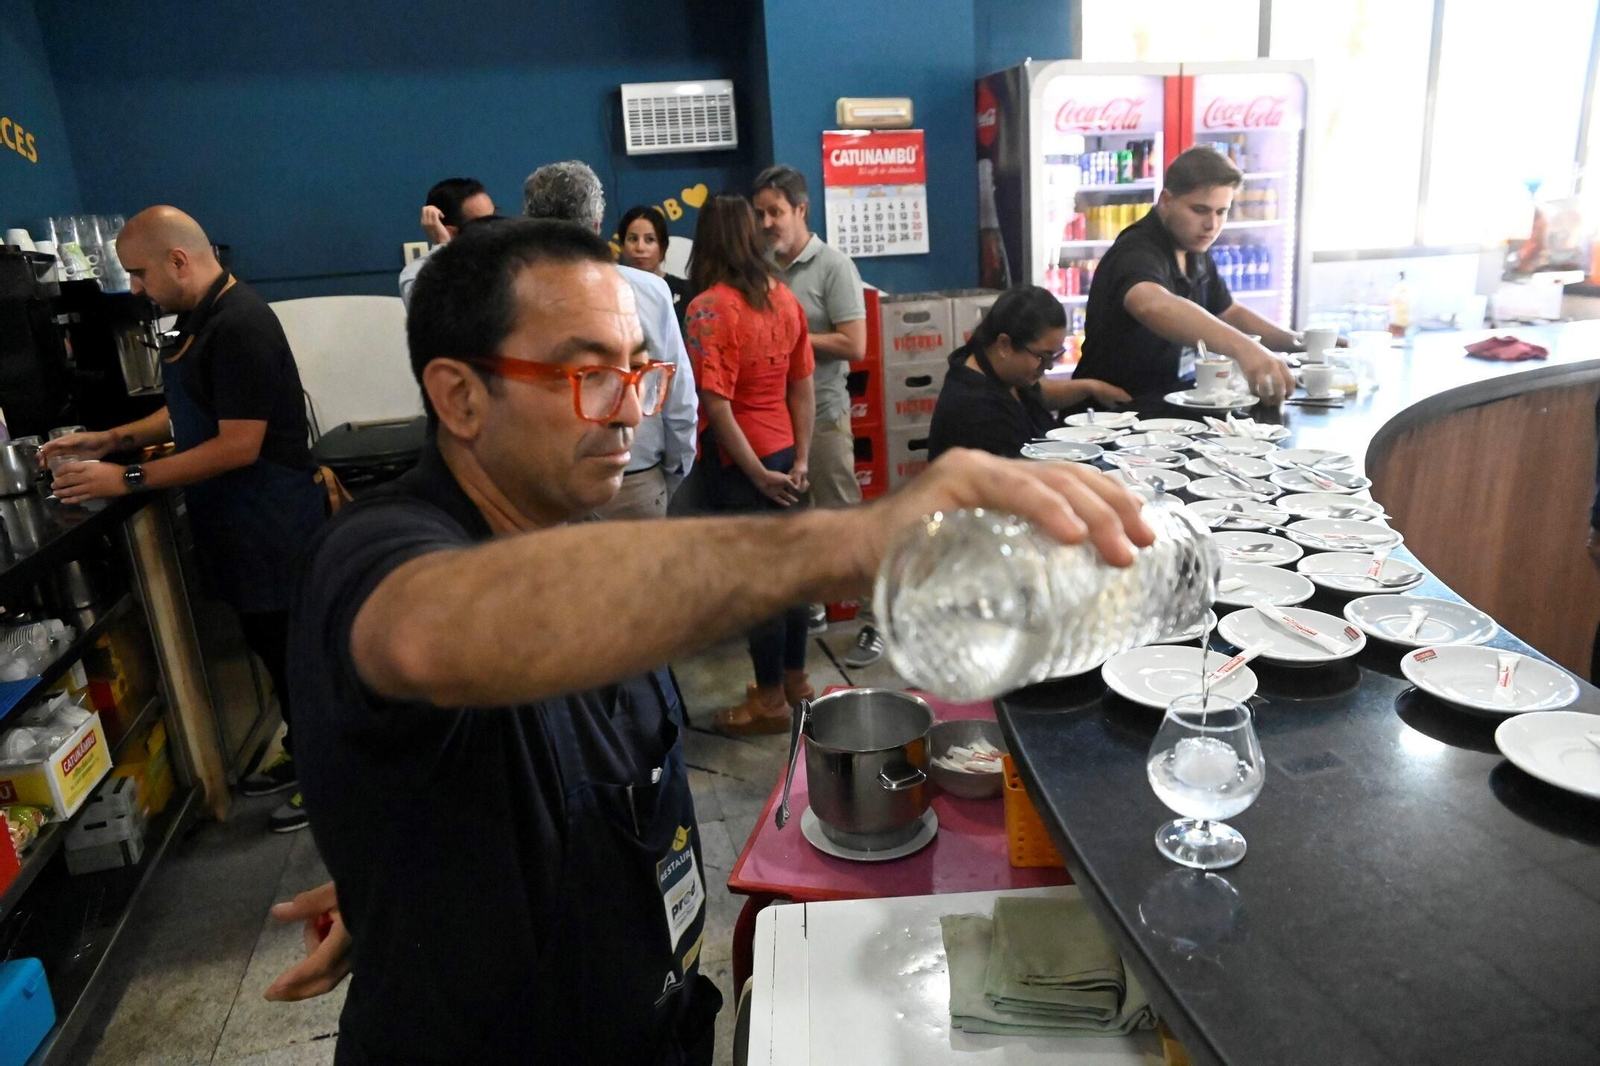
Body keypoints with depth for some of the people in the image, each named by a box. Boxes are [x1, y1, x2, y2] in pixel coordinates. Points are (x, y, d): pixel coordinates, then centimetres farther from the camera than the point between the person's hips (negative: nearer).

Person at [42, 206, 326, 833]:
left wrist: (128, 479, -19)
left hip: (271, 521, -9)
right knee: (271, 645, 19)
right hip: (238, 521, 9)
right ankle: (303, 752, 35)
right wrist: (109, 440, 9)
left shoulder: (240, 325, -21)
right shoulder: (202, 318, 10)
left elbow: (238, 446, -24)